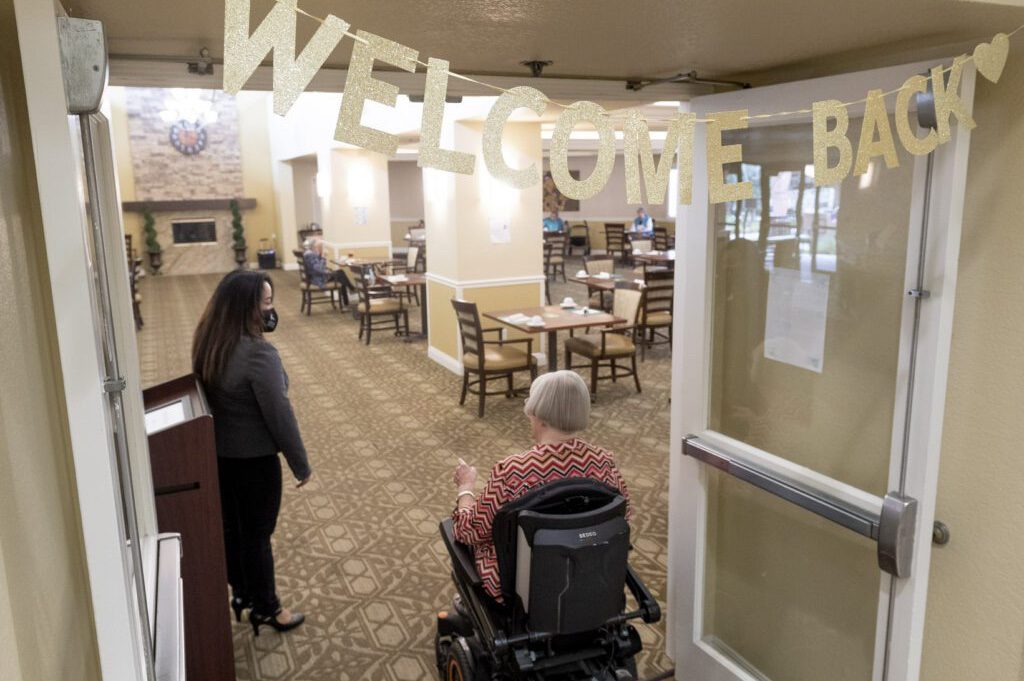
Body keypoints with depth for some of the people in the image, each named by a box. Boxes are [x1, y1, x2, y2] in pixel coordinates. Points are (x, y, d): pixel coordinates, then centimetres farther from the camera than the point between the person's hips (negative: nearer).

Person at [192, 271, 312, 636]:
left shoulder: (208, 343, -2)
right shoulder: (258, 353, -28)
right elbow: (279, 416, -23)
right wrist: (301, 464, -12)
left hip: (217, 453, 8)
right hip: (253, 459, -8)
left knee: (230, 526, 22)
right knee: (256, 533, 9)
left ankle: (241, 592, 42)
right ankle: (266, 608, 27)